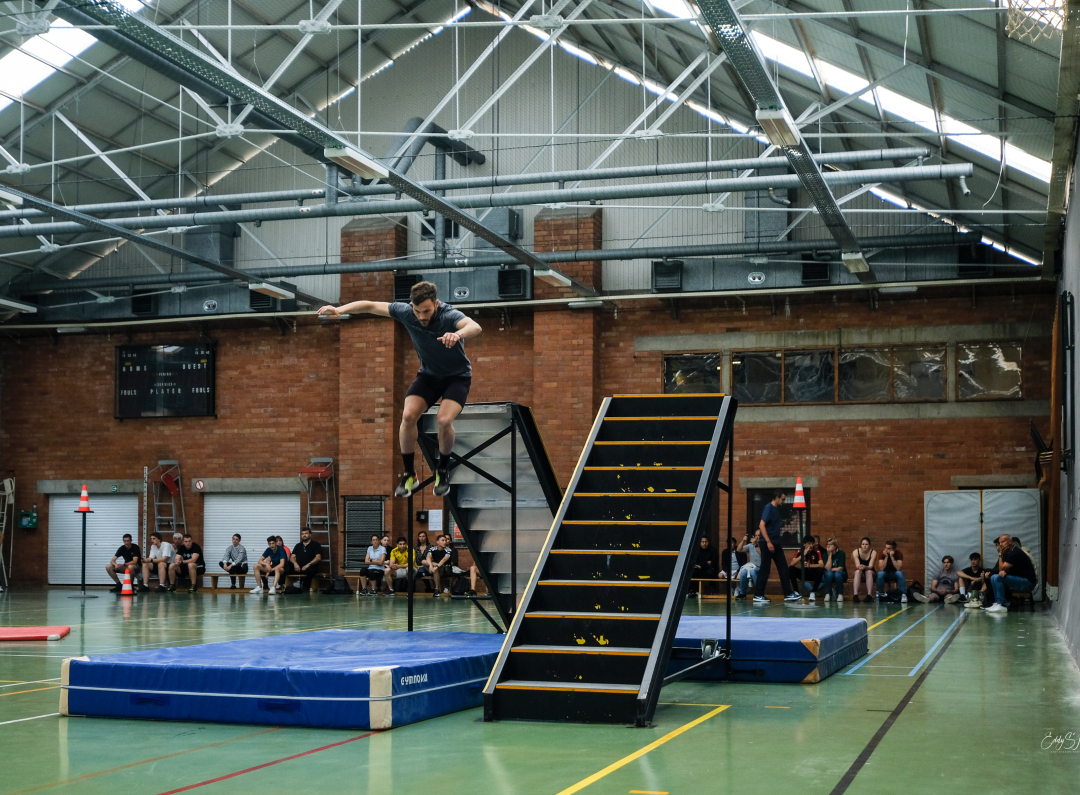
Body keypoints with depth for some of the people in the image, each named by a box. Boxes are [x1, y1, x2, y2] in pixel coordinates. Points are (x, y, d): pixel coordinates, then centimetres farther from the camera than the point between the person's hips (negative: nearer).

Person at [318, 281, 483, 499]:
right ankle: (409, 475, 1)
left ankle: (442, 472, 2)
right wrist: (341, 309, -27)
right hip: (428, 375, 4)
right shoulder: (406, 312, -19)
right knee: (408, 415, -19)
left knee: (444, 420, -27)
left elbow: (475, 327, -53)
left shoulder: (449, 316, -32)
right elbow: (371, 306, -11)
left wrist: (458, 334, -76)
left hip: (457, 377, -4)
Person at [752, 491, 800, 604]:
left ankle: (788, 594, 12)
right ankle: (758, 595, 2)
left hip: (775, 543, 9)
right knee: (765, 570, -5)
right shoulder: (769, 508, -13)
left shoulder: (776, 509, 14)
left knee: (783, 568, 8)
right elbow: (762, 525, -20)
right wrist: (768, 542, -24)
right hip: (767, 543, -9)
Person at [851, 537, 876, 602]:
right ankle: (855, 594, -45)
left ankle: (869, 595, -44)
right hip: (860, 575, 0)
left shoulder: (873, 552, -14)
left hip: (870, 573, 0)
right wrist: (859, 567, -46)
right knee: (858, 571, -33)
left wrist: (865, 567, -47)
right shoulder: (856, 552, -11)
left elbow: (871, 566, -24)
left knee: (869, 572, -34)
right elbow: (857, 565, -20)